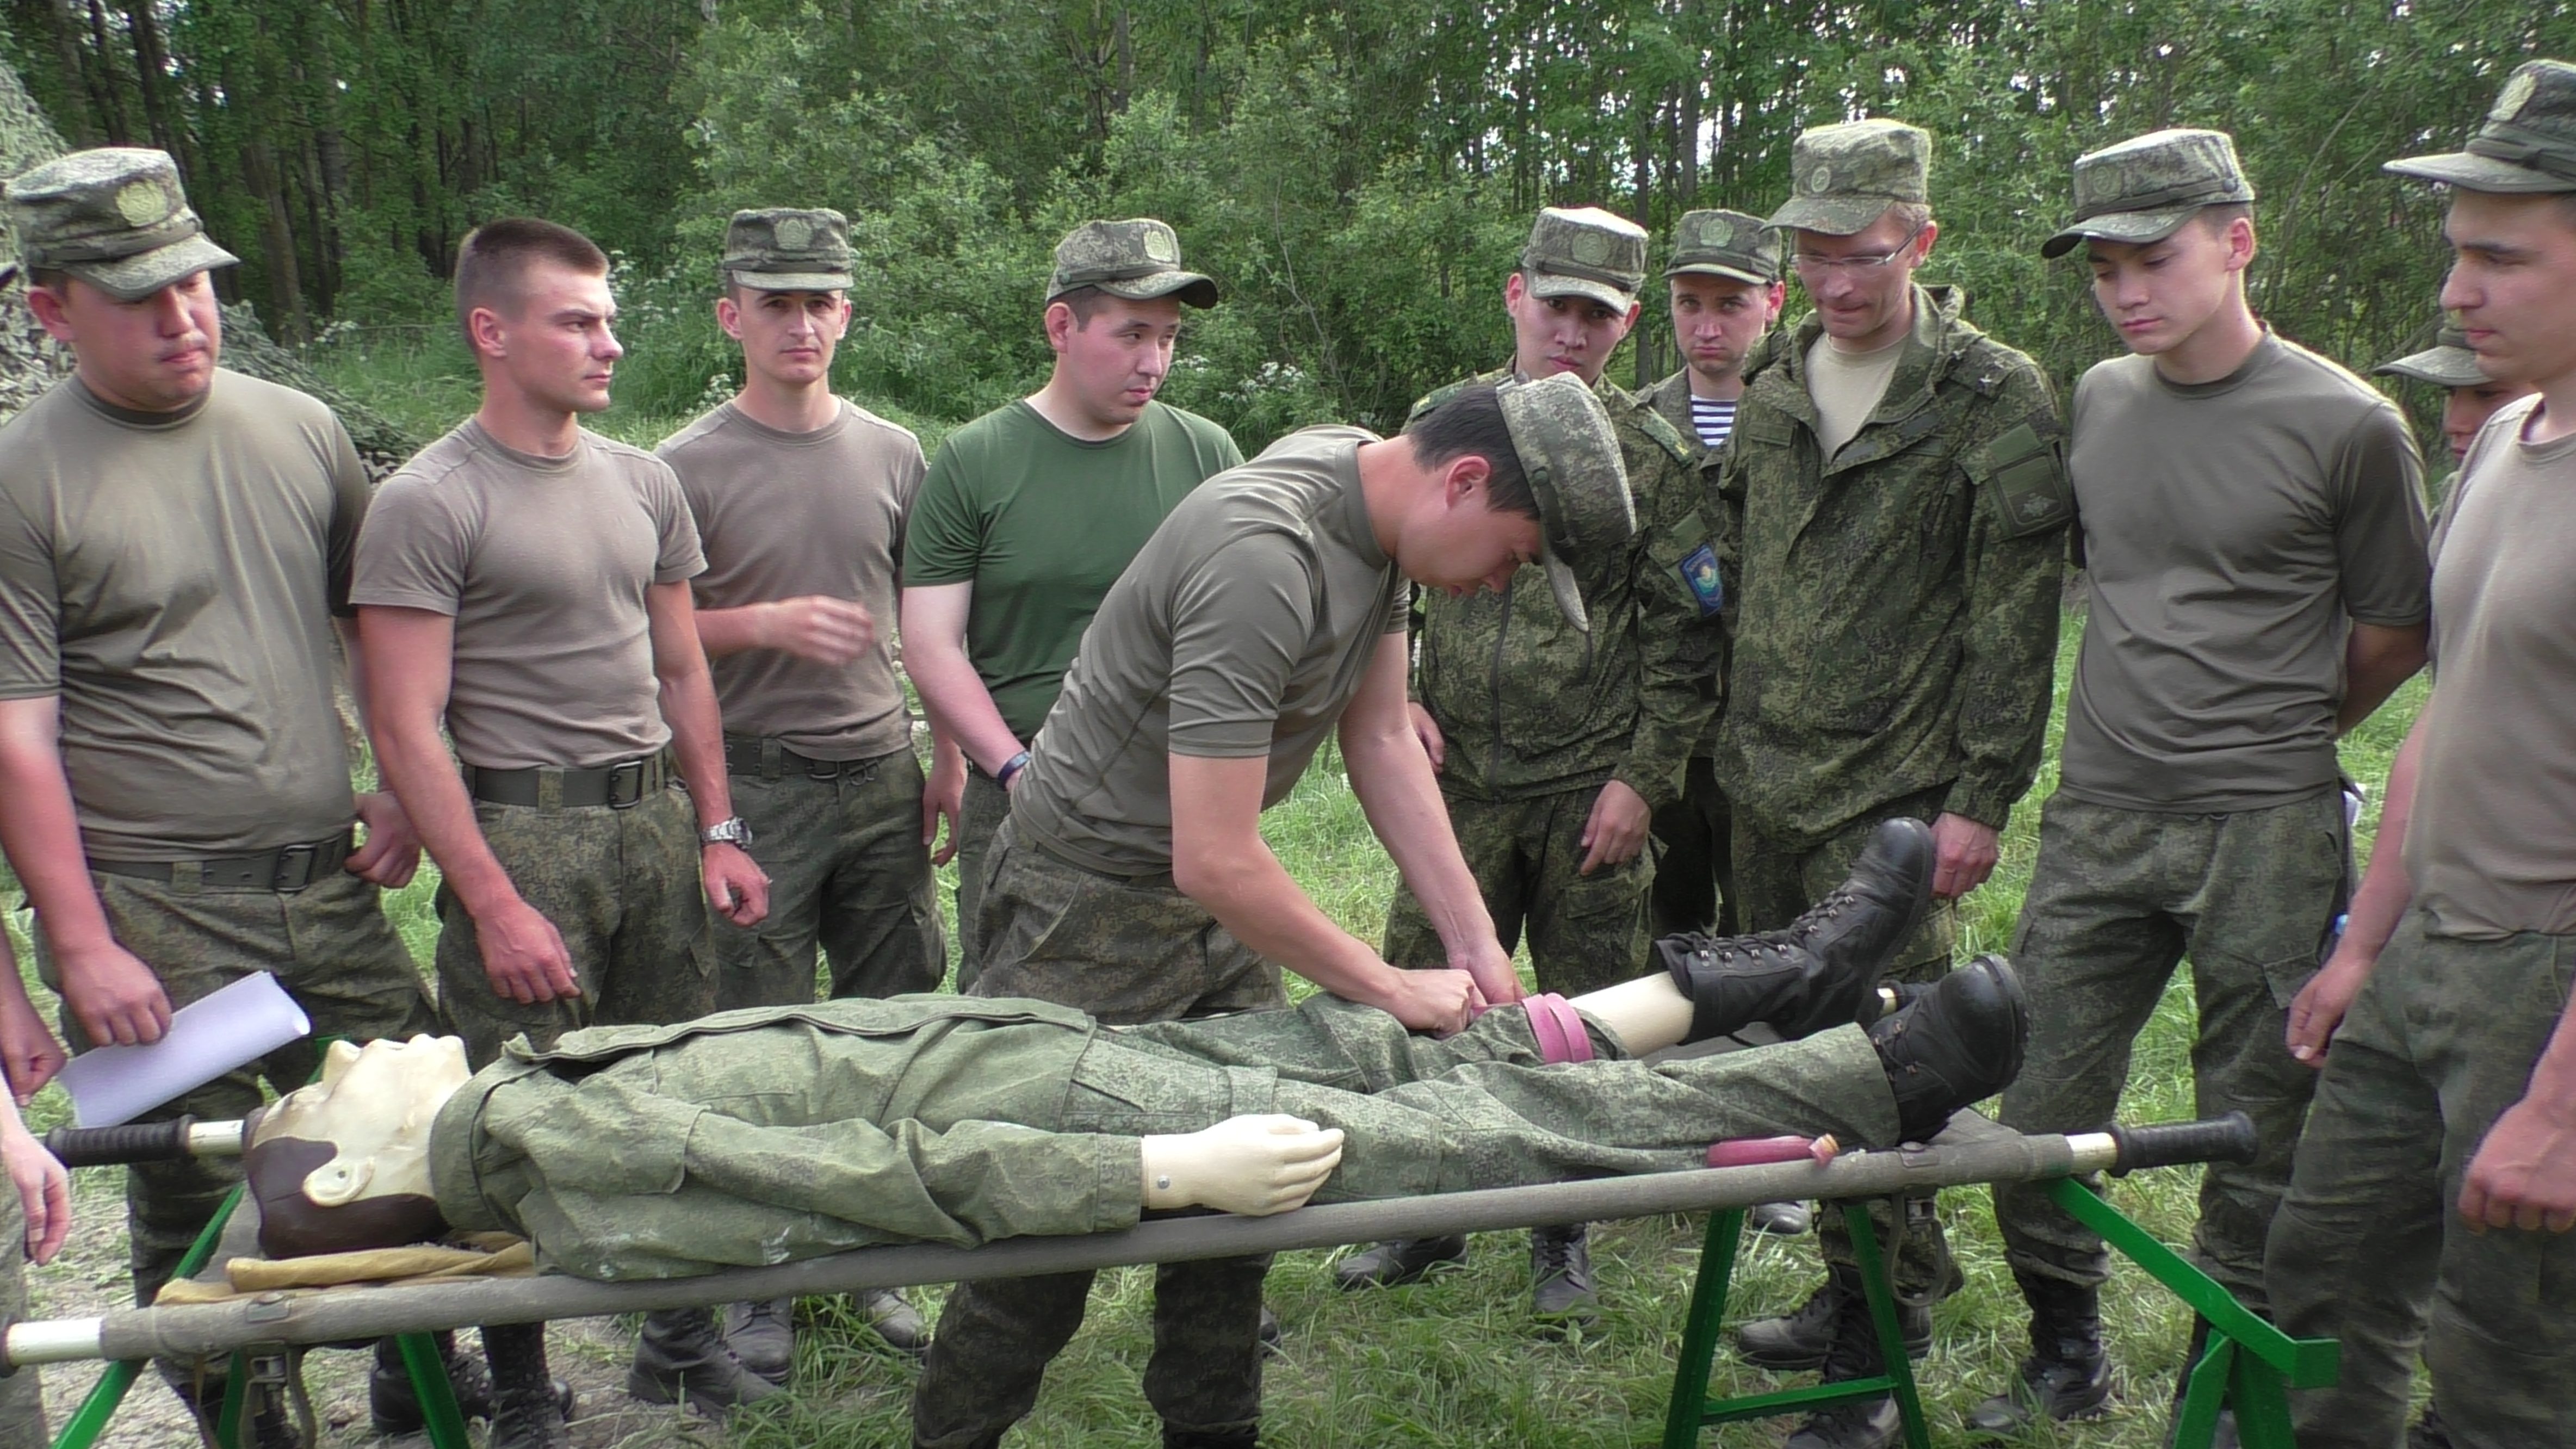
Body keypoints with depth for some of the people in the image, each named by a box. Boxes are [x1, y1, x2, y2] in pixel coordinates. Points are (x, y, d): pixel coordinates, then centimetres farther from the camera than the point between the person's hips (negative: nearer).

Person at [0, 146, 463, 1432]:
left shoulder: (299, 431, 8)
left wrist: (405, 793, 6)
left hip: (329, 888, 4)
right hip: (153, 916, -4)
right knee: (196, 1214, 6)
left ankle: (420, 1380, 32)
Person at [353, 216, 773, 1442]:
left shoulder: (643, 482, 12)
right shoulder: (429, 503, -8)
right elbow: (407, 730, -11)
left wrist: (717, 832, 11)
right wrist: (495, 905, -15)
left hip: (657, 818, 6)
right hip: (522, 829, -5)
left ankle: (679, 1341, 27)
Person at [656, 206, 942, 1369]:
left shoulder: (892, 454, 8)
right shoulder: (687, 468, -2)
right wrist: (767, 624, -17)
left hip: (881, 776, 3)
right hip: (756, 785, -3)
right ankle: (760, 1284, 17)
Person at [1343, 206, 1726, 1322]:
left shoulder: (1651, 454, 0)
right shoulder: (1443, 422, 6)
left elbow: (1684, 633, 0)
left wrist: (1644, 776, -7)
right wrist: (1395, 693, -1)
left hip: (1591, 789, -2)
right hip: (1461, 776, 2)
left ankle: (1564, 1239, 25)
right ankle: (1429, 1220, 26)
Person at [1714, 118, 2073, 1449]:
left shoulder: (1993, 399, -6)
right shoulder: (1773, 394, 12)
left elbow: (2015, 617, -8)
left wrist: (1983, 794, -12)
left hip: (1892, 796, -6)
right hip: (1764, 786, 6)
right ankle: (1850, 1294, 28)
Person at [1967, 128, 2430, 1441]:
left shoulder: (2348, 427, -6)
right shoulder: (2097, 402, 7)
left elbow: (2394, 636, 5)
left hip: (2266, 838, -4)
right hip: (2096, 822, 4)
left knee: (2257, 1134, 6)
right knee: (2042, 1111, 7)